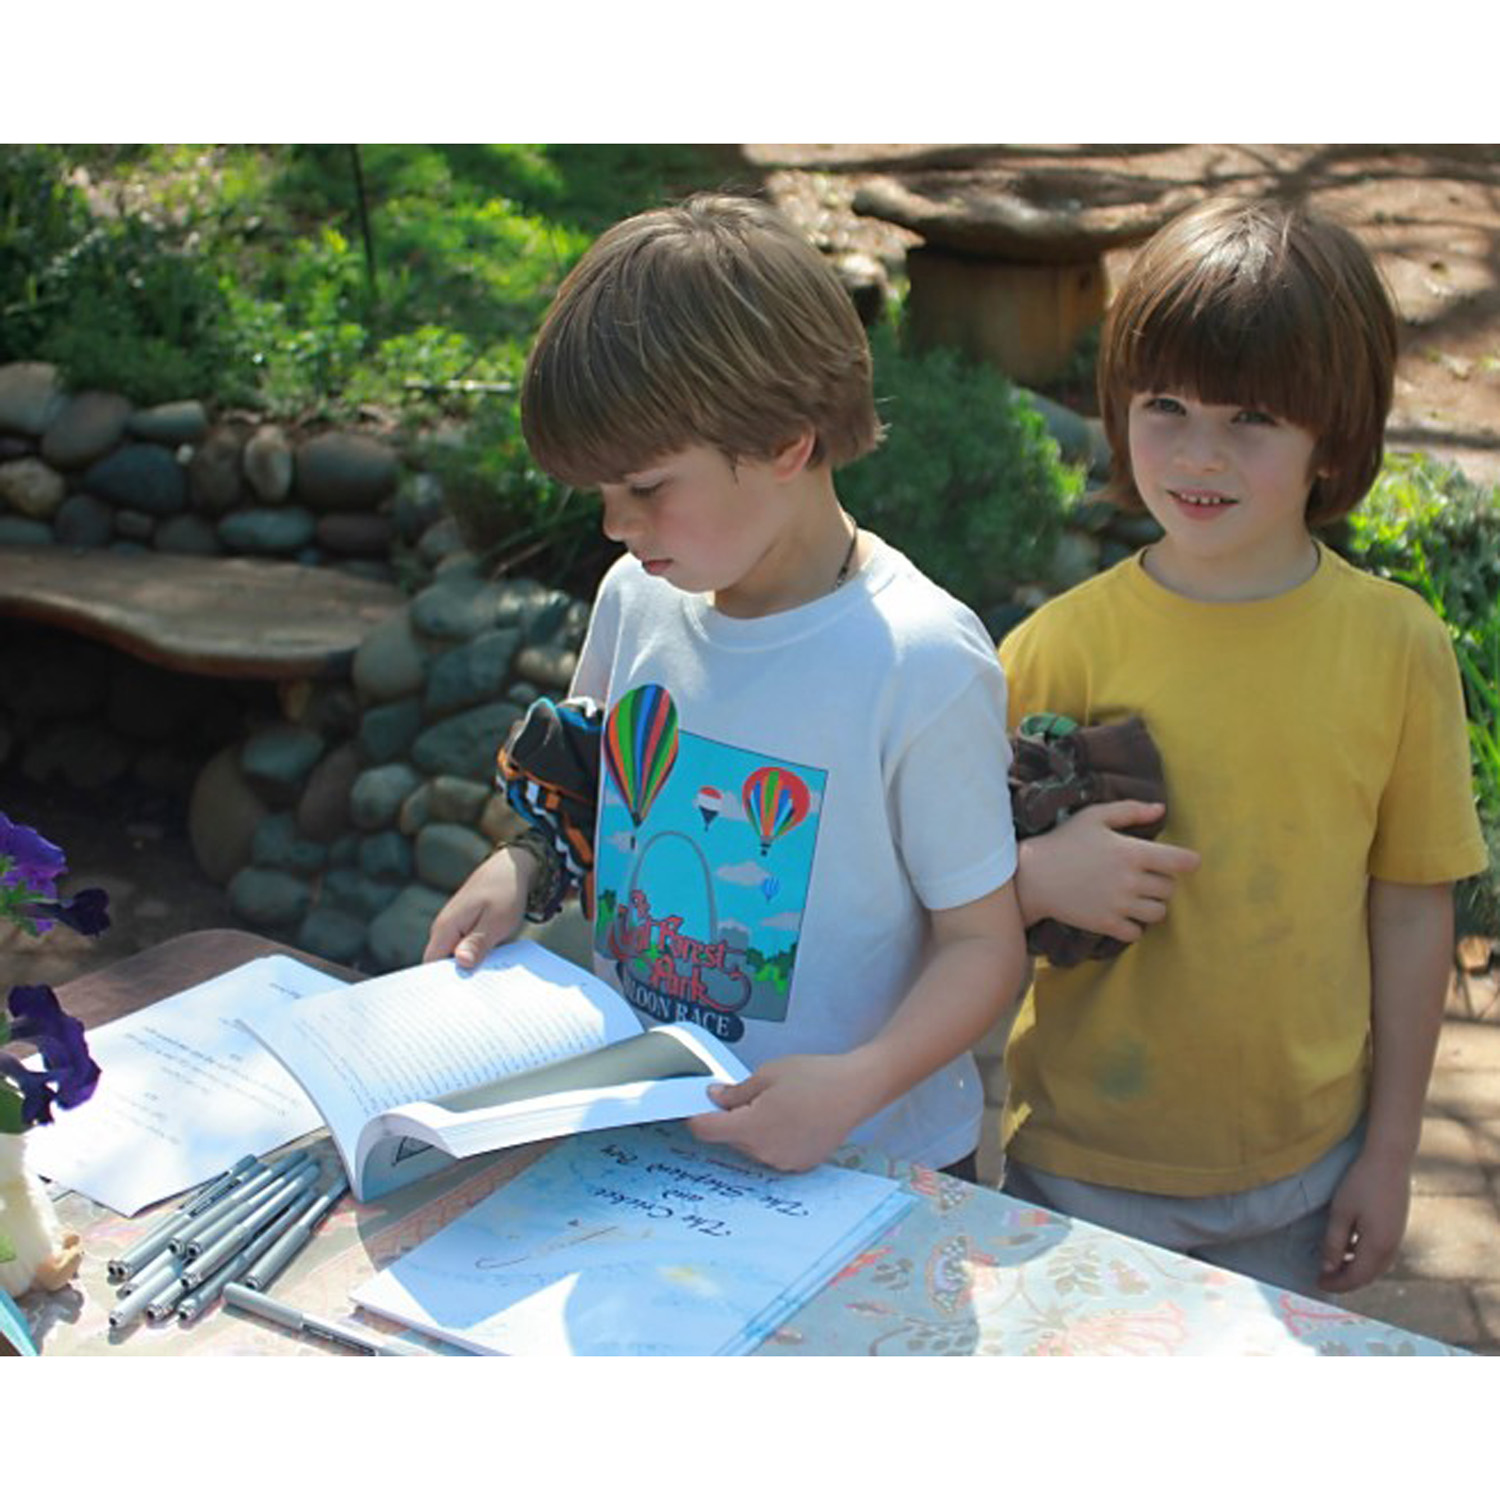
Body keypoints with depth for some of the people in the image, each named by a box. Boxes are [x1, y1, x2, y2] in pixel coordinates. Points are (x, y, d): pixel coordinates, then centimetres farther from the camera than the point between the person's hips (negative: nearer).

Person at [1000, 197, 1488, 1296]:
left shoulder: (1397, 648, -8)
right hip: (1076, 1165, 0)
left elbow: (1413, 909, -1)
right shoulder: (1062, 645, -10)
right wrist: (1041, 877, -25)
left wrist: (1390, 1155, 3)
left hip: (1297, 1178, 1)